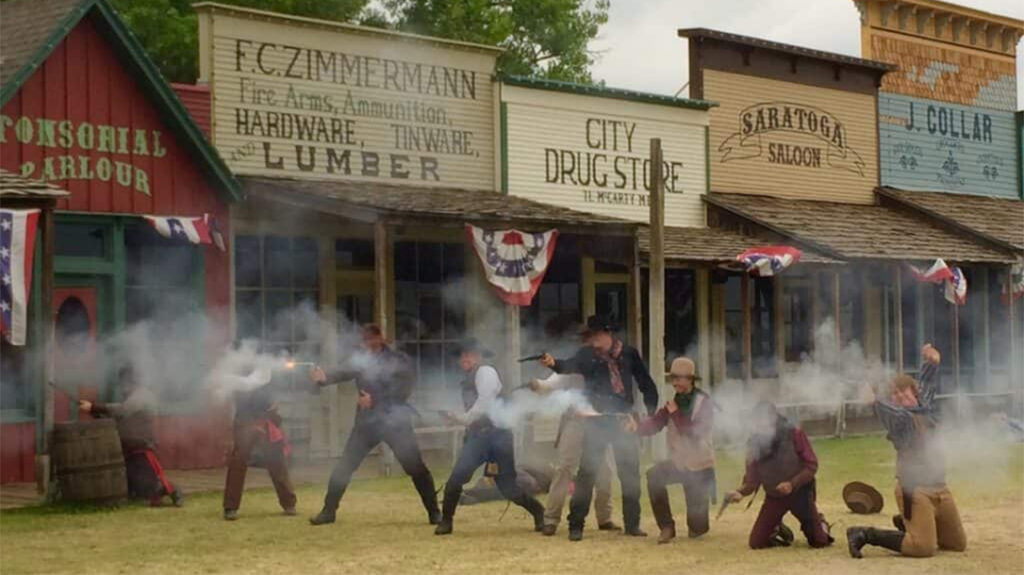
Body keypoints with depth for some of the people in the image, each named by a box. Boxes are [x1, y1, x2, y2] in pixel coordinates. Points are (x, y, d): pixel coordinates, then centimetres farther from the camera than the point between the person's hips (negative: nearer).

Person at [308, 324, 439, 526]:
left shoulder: (398, 360, -4)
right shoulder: (361, 360, 4)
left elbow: (403, 390, -13)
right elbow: (345, 373, -12)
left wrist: (375, 400, -22)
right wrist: (324, 379, -32)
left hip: (395, 421, -3)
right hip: (367, 422, 3)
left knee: (417, 468, -2)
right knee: (343, 468, -1)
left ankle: (434, 512, 9)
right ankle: (328, 511, 11)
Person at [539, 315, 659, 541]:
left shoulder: (629, 353, 4)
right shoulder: (587, 355, 0)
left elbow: (646, 384, 9)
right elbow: (571, 365, -20)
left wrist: (652, 413, 3)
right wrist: (554, 363, -42)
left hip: (623, 420, 2)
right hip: (596, 421, -2)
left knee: (630, 473, 7)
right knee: (587, 472, -5)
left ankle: (632, 524, 18)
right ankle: (576, 525, -2)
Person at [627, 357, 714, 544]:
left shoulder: (704, 403, -15)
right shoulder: (673, 402, 1)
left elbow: (694, 432, -28)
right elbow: (655, 422, -12)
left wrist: (675, 414, -28)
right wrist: (637, 427, -30)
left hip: (700, 467, -5)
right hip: (679, 463, 5)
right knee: (654, 475, -26)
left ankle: (697, 527, 41)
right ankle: (666, 527, -14)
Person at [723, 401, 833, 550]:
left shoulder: (794, 434, -16)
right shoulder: (754, 443, -9)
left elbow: (812, 465, -14)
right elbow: (752, 479, -6)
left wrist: (792, 484, -27)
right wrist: (741, 492, -27)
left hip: (800, 492, -2)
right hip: (774, 497, 2)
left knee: (820, 541, -6)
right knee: (756, 543, -7)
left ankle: (818, 522, 31)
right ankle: (779, 531, 27)